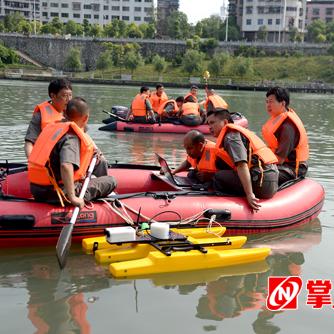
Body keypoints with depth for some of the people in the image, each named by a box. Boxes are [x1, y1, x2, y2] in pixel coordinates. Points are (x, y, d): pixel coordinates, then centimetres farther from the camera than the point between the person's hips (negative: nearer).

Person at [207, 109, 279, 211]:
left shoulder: (230, 136, -7)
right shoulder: (239, 131, 22)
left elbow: (242, 165, -20)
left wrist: (249, 194, -24)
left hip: (261, 183, -10)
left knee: (218, 178, -10)